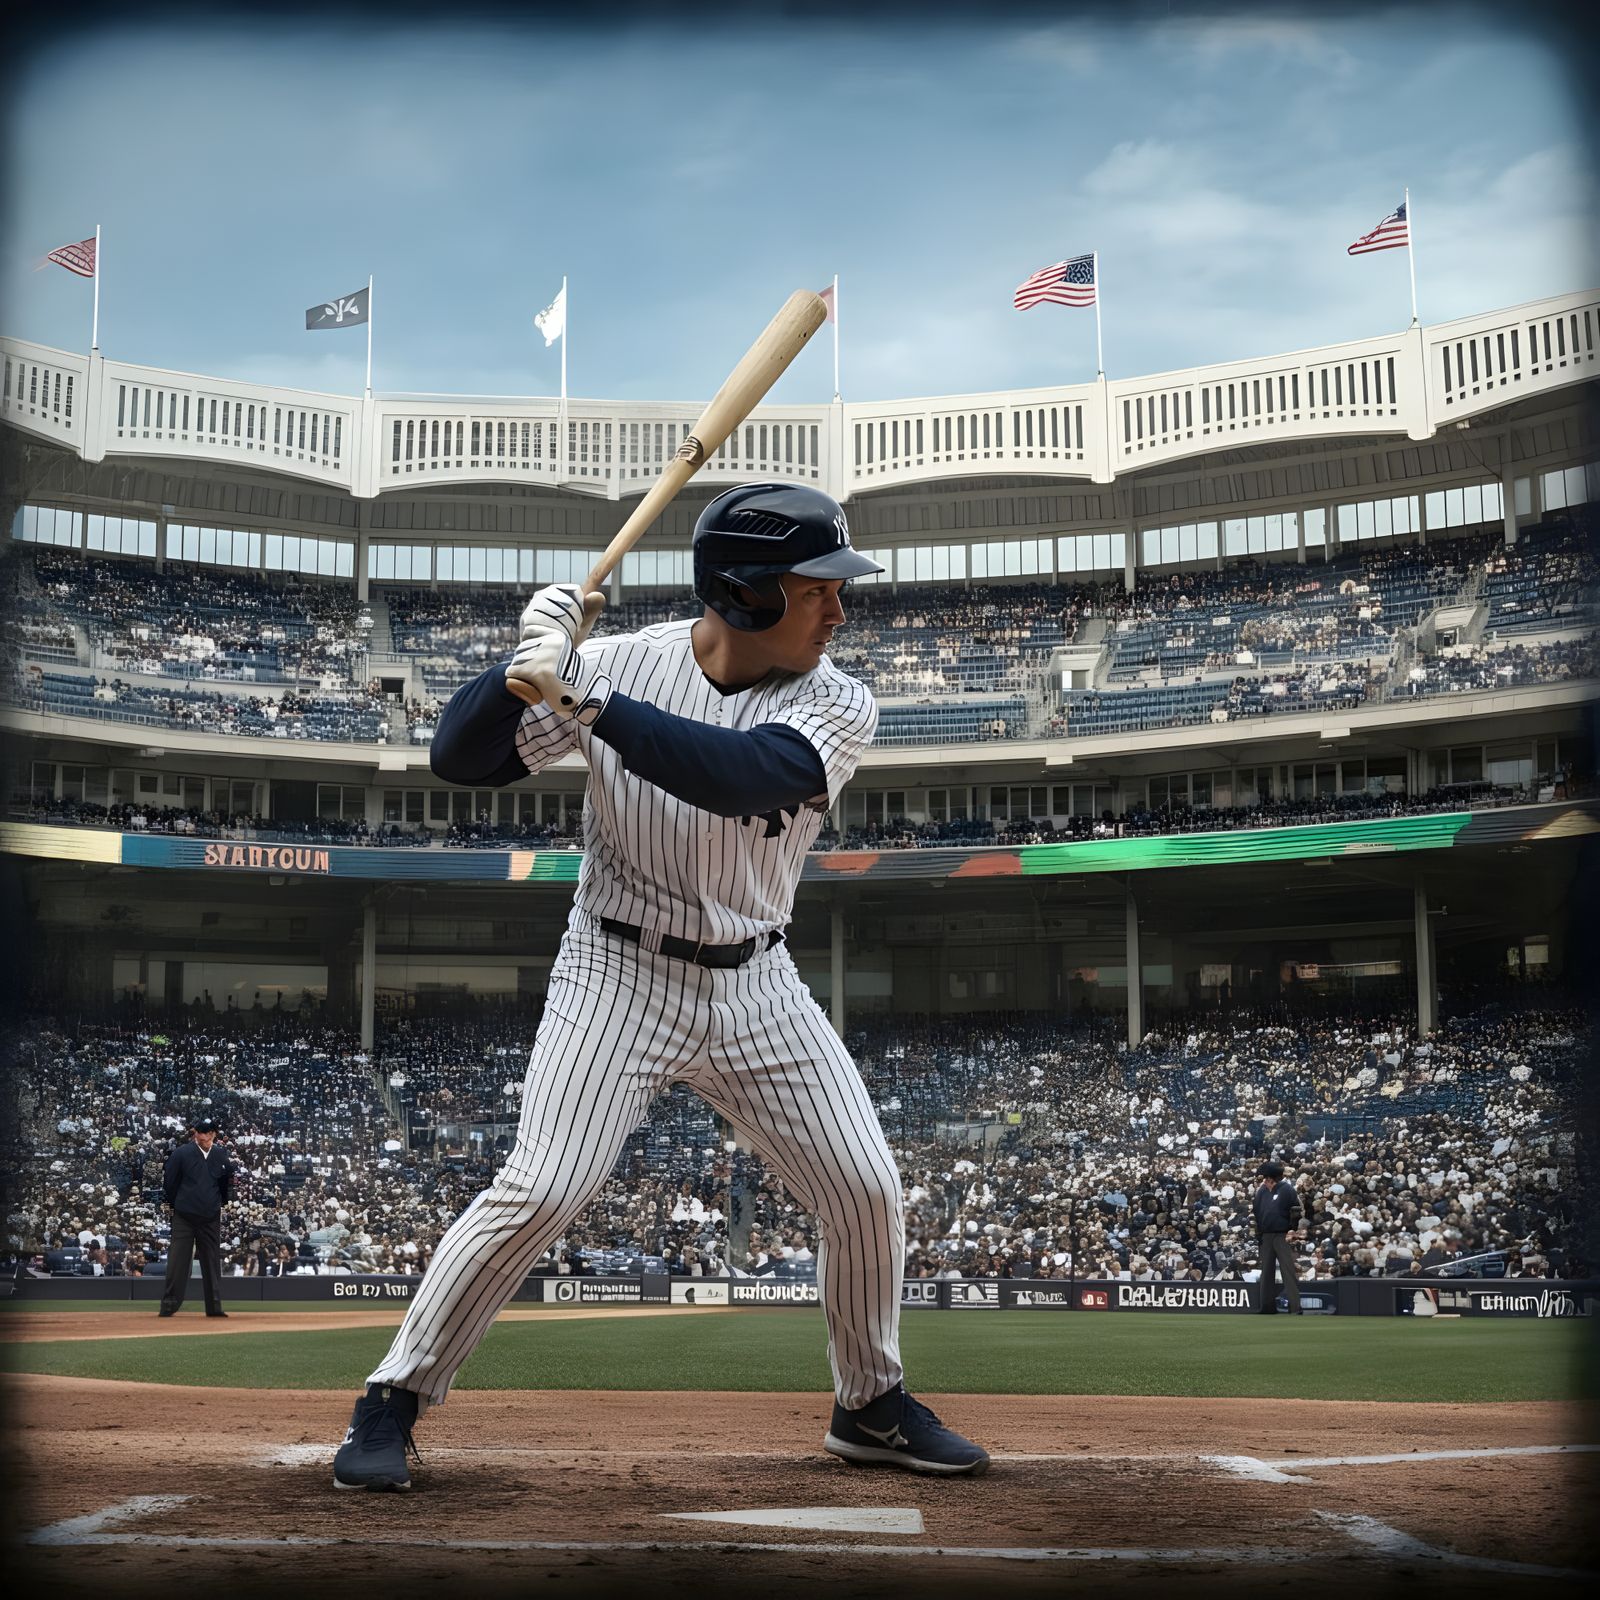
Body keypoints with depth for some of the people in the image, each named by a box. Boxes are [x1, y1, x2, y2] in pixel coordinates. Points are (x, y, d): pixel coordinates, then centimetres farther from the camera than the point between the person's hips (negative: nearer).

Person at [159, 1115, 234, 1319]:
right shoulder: (181, 1153, -7)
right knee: (178, 1262, -5)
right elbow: (169, 1182, 0)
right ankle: (168, 1306, 0)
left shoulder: (221, 1157, 5)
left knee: (212, 1262, 6)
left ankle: (214, 1307, 12)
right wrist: (175, 1205, 6)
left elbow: (227, 1185, 18)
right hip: (184, 1218, -4)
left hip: (211, 1218, 4)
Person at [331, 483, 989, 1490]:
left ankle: (872, 1406, 24)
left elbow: (741, 774, -31)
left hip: (758, 985, 3)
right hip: (620, 973, -3)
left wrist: (588, 699, -36)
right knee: (542, 1190, -15)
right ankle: (393, 1402, 3)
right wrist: (535, 658, -26)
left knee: (867, 1190, 1)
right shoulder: (620, 662, -11)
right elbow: (462, 758, -9)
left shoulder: (840, 706, -10)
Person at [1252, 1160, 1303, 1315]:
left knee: (1289, 1271, -9)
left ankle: (1295, 1307, -11)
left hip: (1283, 1236, -7)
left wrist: (1292, 1230, -13)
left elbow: (1297, 1210, -8)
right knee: (1266, 1271, 10)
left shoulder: (1286, 1189, -8)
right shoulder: (1262, 1190, 10)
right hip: (1266, 1236, 7)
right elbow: (1255, 1210, 15)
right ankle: (1267, 1306, 18)